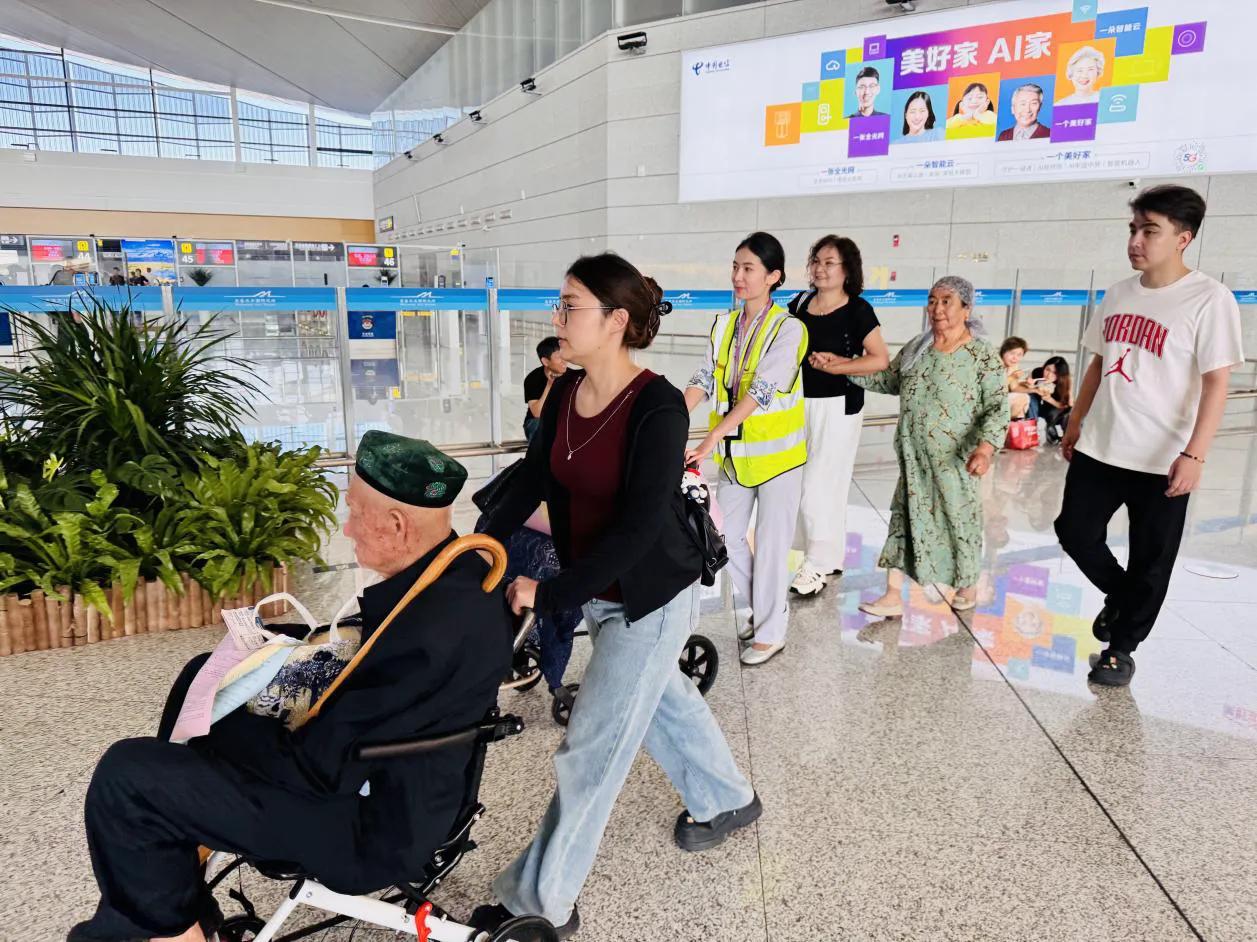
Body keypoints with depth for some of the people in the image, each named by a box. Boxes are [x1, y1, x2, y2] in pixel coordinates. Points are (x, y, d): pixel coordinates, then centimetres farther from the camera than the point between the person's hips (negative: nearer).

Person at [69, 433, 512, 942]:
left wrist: (211, 718, -12)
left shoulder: (429, 628, -35)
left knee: (126, 774, -11)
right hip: (372, 757, 10)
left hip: (372, 825, -10)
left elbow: (320, 766, -26)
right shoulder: (458, 568, -5)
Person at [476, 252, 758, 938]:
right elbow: (531, 482, 1)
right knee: (664, 699, 26)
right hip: (599, 591, 8)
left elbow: (640, 527, -28)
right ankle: (727, 800, 52)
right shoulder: (565, 393, -3)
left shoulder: (657, 407, -25)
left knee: (592, 750, 2)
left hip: (650, 598, -8)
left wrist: (549, 595, -27)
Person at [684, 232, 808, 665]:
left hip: (776, 451, -6)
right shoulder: (724, 325, 5)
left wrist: (711, 439, -34)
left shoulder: (788, 328, -14)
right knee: (729, 537, 13)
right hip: (734, 452, 6)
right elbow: (704, 380, -3)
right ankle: (764, 608, 34)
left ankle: (771, 632, 19)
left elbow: (761, 391, -25)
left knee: (771, 545, 3)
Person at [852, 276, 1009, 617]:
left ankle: (968, 585, 35)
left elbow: (998, 407, -15)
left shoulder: (982, 356, -11)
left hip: (954, 459, -5)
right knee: (905, 516, 5)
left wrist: (985, 447, -31)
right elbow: (889, 381, 18)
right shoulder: (915, 348, 5)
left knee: (959, 518, 10)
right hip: (913, 456, 5)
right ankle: (893, 596, 10)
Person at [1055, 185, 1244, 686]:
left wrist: (1194, 455, -21)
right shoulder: (1118, 293, 7)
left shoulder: (1209, 299, -11)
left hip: (1162, 461, -5)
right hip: (1098, 449, 5)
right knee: (1075, 531, 9)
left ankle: (1122, 647, 24)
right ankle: (1119, 596, 36)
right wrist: (1075, 424, 16)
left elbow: (1216, 382, -14)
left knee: (1150, 561, 6)